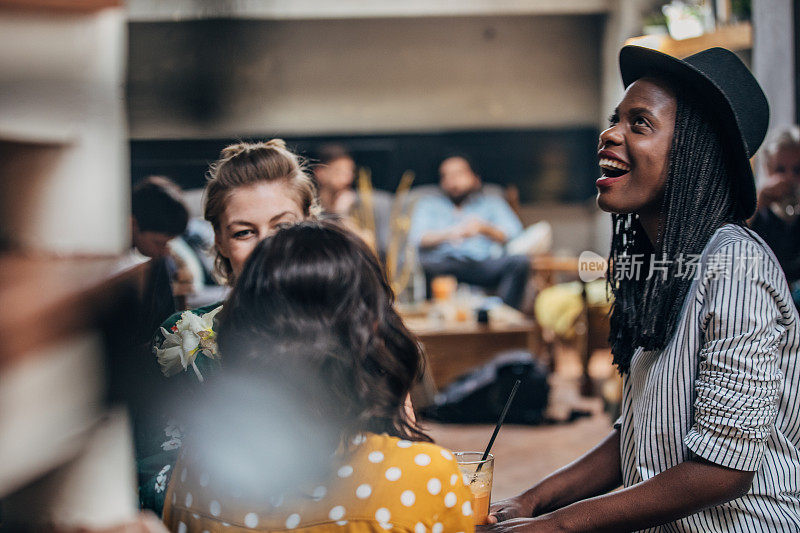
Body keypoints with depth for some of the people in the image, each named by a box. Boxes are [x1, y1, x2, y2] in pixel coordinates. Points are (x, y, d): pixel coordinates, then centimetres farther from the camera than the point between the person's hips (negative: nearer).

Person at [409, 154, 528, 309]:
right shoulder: (429, 203, 28)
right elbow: (417, 237, 8)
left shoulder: (492, 202, 30)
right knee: (425, 265, -38)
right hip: (445, 261, -1)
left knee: (519, 261, -31)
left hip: (484, 263, 1)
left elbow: (514, 234, 11)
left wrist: (484, 229, -9)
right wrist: (449, 233, -11)